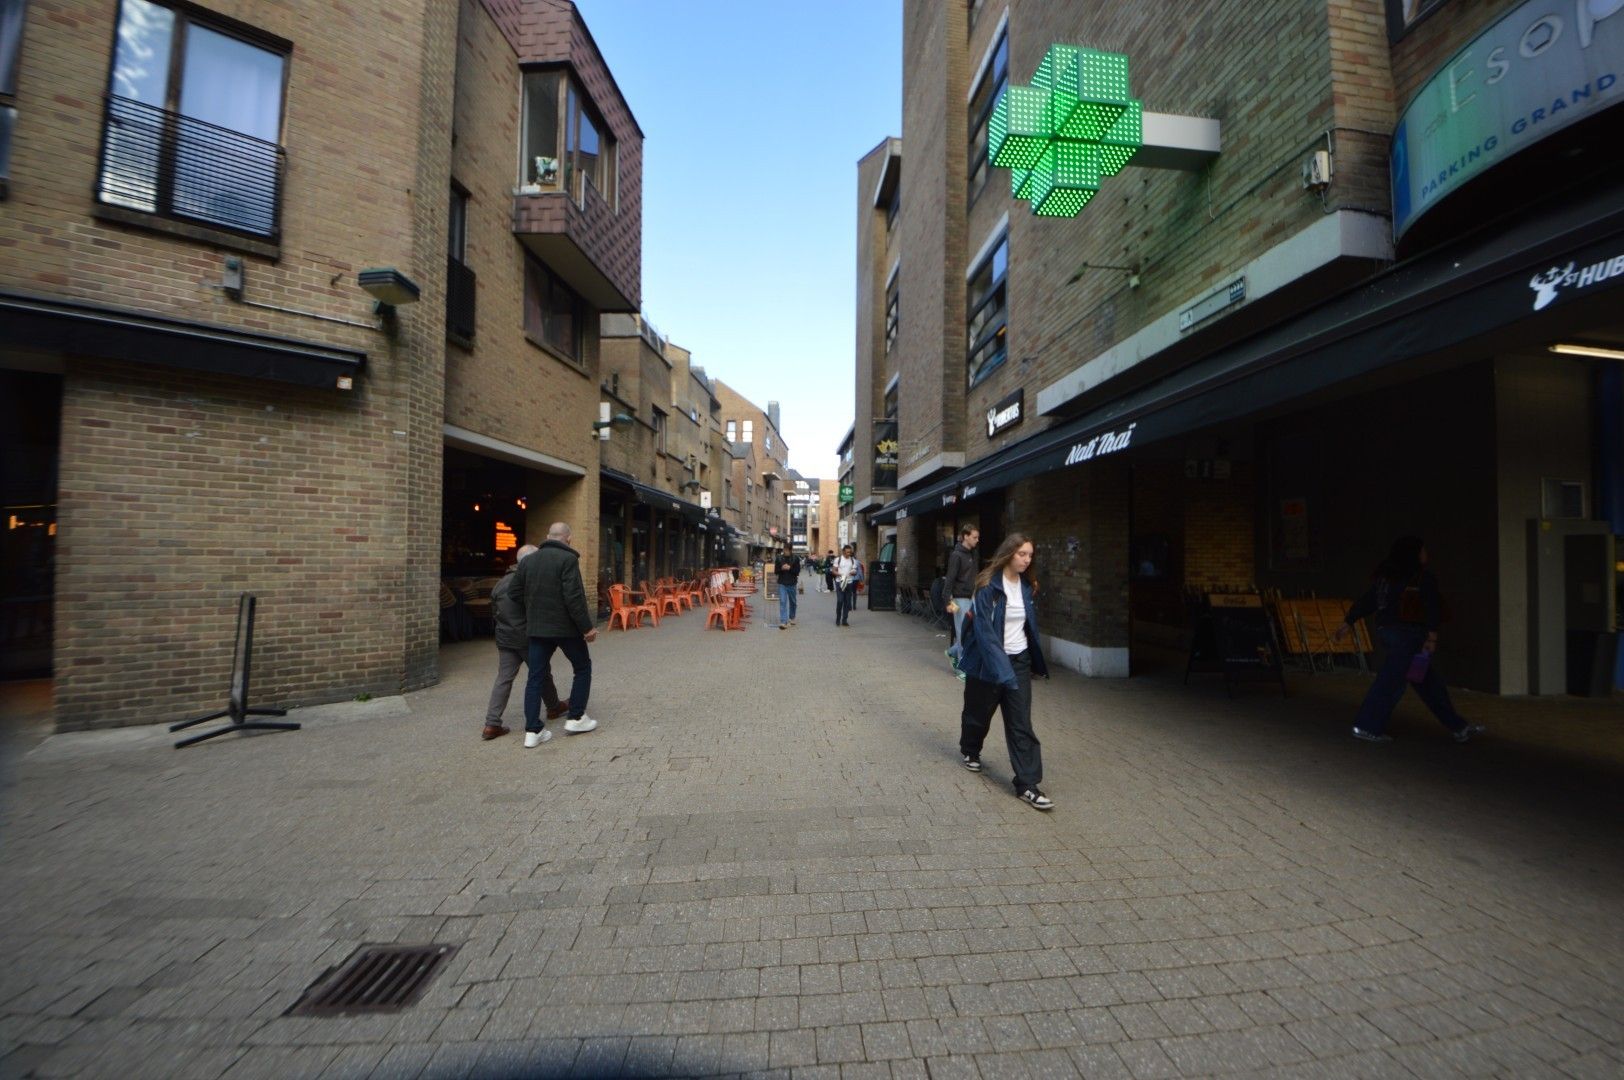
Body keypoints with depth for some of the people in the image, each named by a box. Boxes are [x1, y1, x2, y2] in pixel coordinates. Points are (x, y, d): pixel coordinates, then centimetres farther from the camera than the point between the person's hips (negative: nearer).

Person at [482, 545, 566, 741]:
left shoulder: (502, 581, 9)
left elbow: (493, 611, 16)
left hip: (504, 638, 6)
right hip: (528, 637, -6)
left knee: (504, 678, 6)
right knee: (542, 673, 12)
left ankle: (492, 724, 2)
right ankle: (554, 707, 29)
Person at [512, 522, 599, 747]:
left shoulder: (528, 560, 9)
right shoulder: (568, 558, -13)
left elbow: (516, 592, 11)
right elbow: (574, 597, -19)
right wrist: (587, 627, -14)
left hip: (537, 628, 6)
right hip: (565, 627, -6)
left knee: (536, 676, 10)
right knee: (583, 668, 13)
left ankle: (533, 730, 10)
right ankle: (576, 718, 16)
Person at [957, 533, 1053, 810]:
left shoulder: (1027, 587, 2)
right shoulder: (988, 586, -17)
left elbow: (1030, 626, 12)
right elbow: (984, 629, -22)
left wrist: (1036, 662, 13)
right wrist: (1001, 668, -27)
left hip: (1019, 660, 4)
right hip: (988, 660, -4)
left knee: (1021, 723, 0)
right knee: (979, 712, 16)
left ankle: (1027, 784, 7)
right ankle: (970, 751, 45)